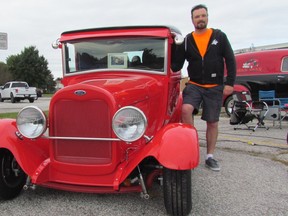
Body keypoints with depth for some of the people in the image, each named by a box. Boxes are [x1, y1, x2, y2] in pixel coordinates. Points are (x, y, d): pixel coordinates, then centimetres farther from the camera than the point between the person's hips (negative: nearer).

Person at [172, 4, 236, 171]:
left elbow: (230, 60, 0)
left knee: (212, 122, 6)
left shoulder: (219, 36, 1)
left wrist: (230, 83, -8)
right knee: (186, 109, -28)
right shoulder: (186, 41, 4)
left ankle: (210, 157, 22)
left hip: (215, 87, 0)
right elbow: (177, 64, 5)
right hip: (194, 85, 0)